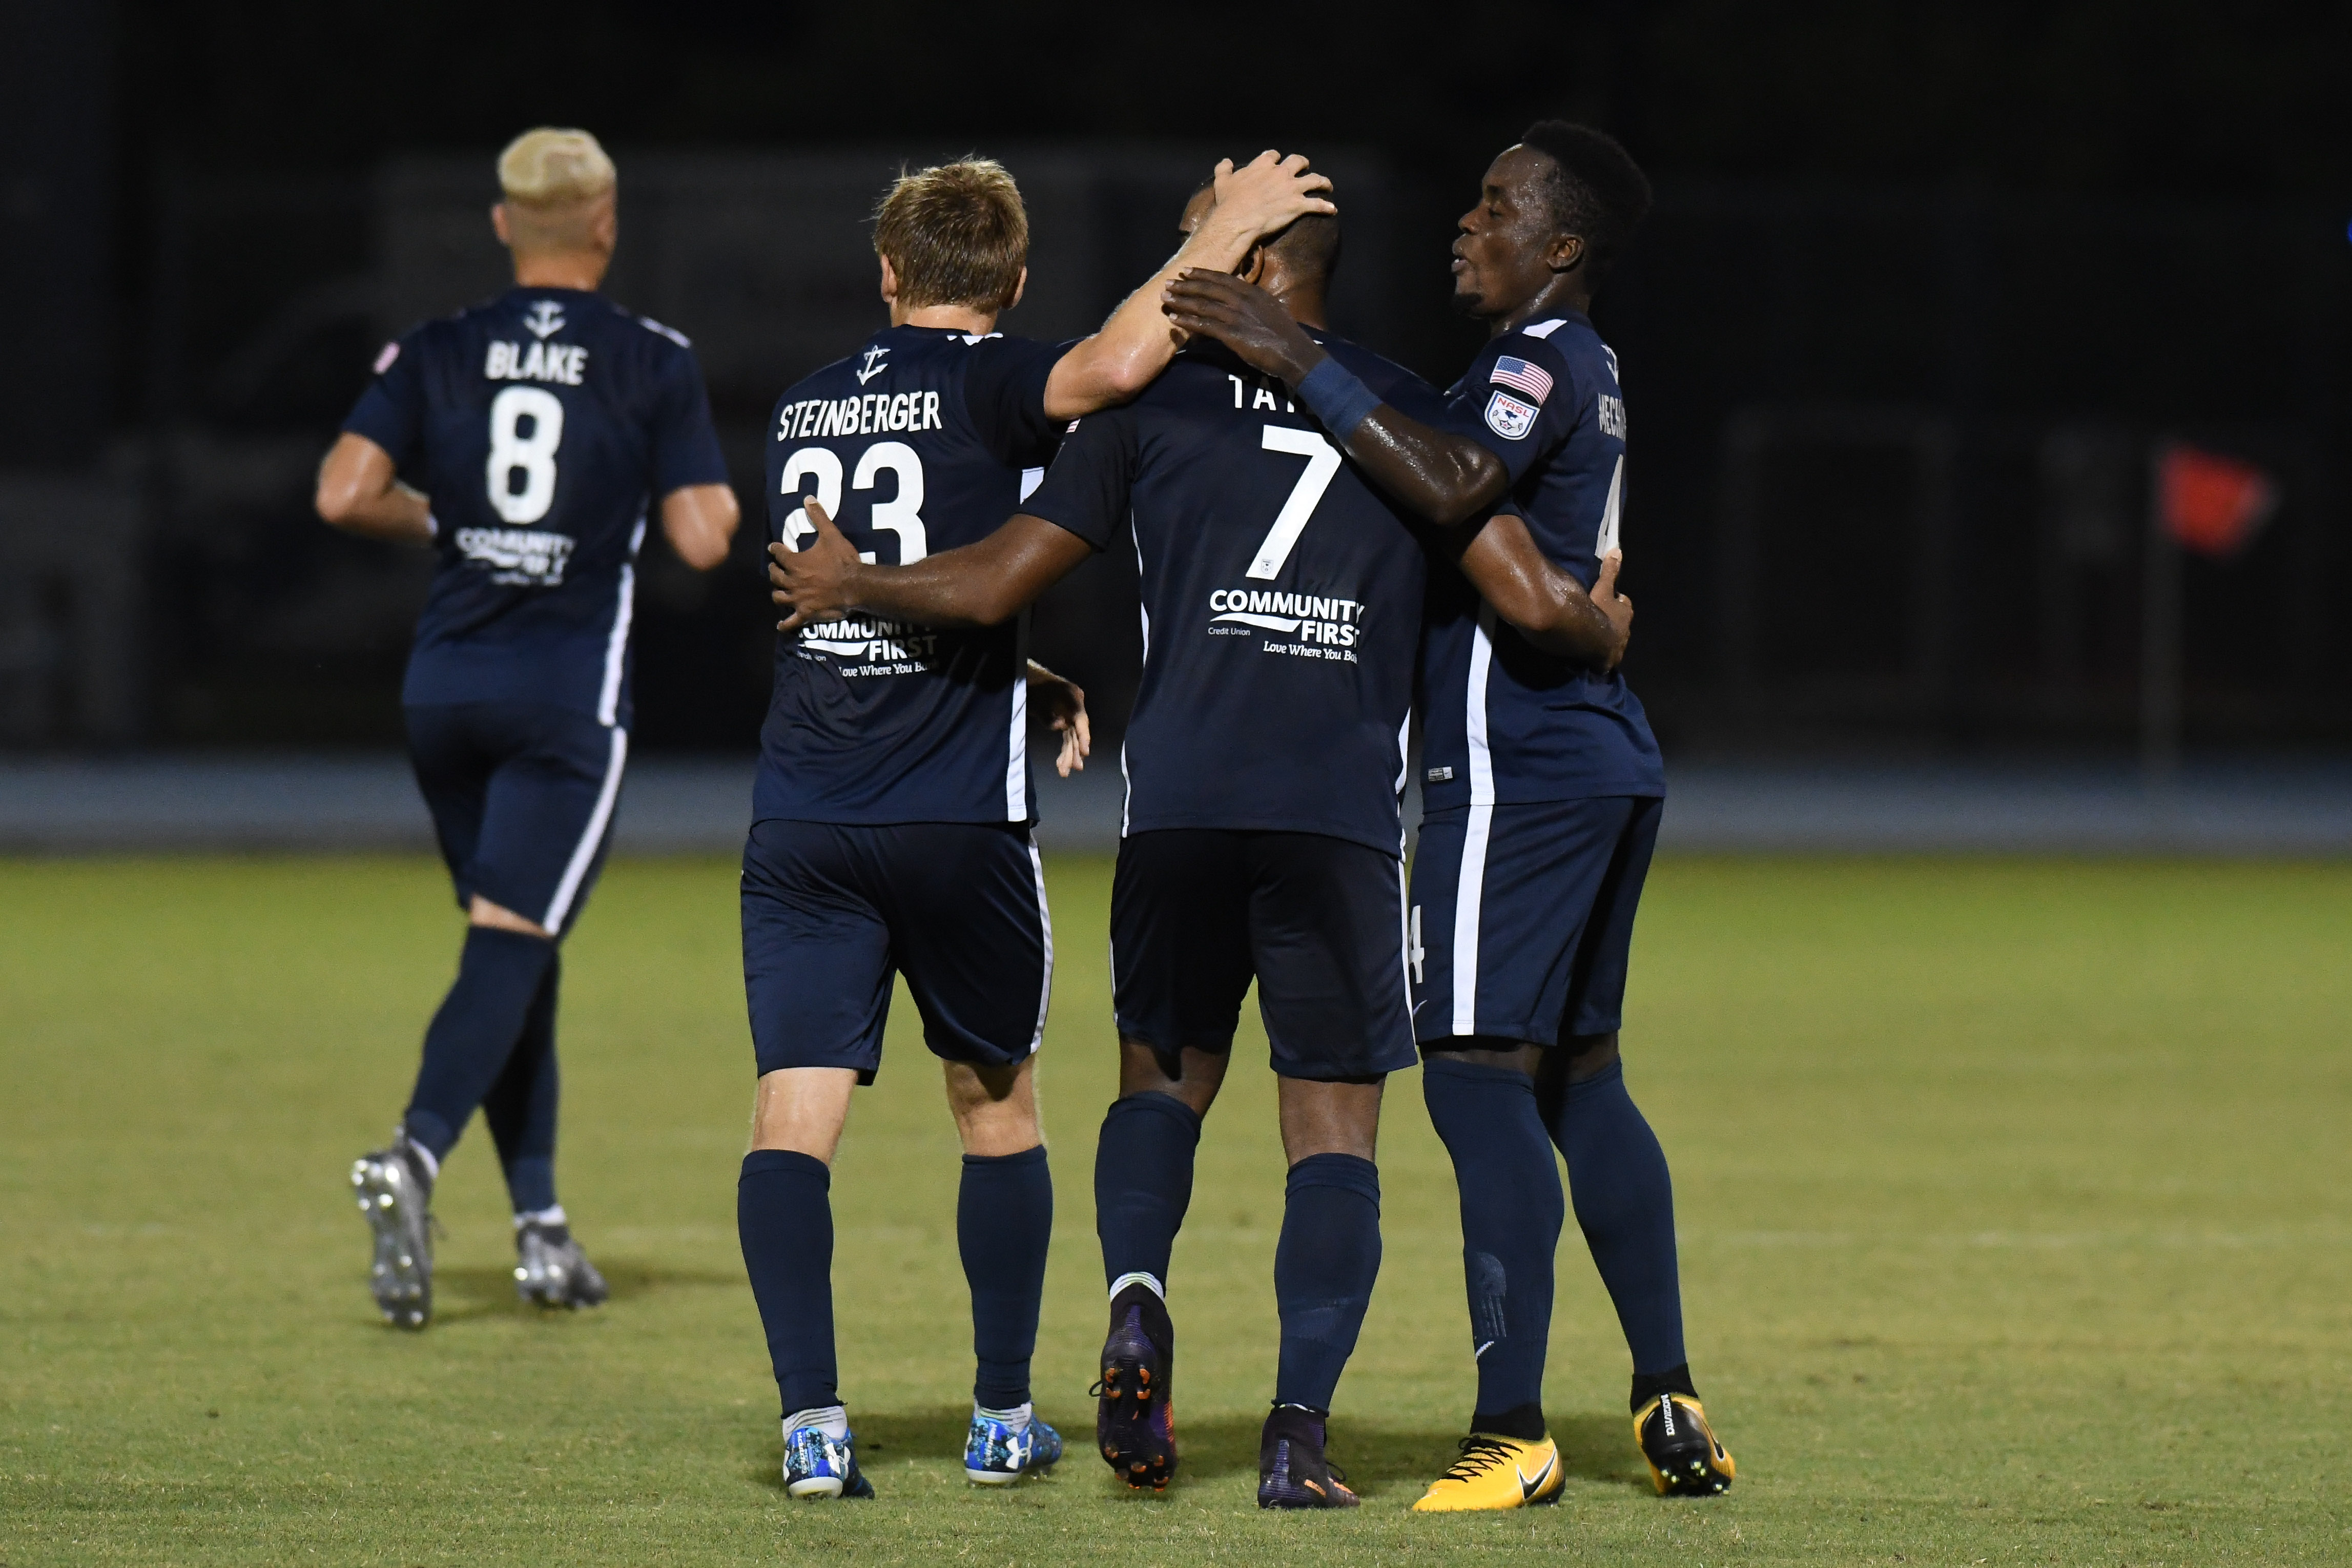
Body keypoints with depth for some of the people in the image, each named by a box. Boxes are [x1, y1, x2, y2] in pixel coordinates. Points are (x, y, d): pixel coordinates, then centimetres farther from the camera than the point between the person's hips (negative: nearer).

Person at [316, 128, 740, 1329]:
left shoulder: (435, 353, 4)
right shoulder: (653, 363, -3)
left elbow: (345, 494, -6)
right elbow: (702, 540, -8)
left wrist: (429, 517, 13)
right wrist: (717, 494, 14)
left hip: (444, 678, 4)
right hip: (570, 687, -4)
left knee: (513, 948, 14)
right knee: (510, 947, -8)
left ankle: (540, 1223, 13)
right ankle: (416, 1153, -32)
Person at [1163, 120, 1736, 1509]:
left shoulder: (1545, 360, -11)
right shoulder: (1583, 372, 20)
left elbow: (1452, 486, -29)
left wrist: (1301, 364, -25)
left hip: (1521, 769, -10)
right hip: (1608, 760, 10)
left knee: (1480, 1071, -11)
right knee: (1581, 1074, 15)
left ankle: (1514, 1430, -15)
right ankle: (1670, 1407, 15)